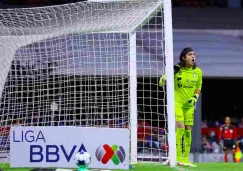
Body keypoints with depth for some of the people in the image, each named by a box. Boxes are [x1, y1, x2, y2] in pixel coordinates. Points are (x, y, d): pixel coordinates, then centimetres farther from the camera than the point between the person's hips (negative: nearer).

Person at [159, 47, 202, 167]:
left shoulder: (198, 71, 1)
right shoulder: (176, 69, -11)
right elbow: (161, 82, -6)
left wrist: (194, 98, -2)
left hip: (189, 104, 5)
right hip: (177, 102, -5)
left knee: (188, 130, 5)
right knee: (180, 128, -17)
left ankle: (186, 159, 12)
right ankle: (178, 158, -14)